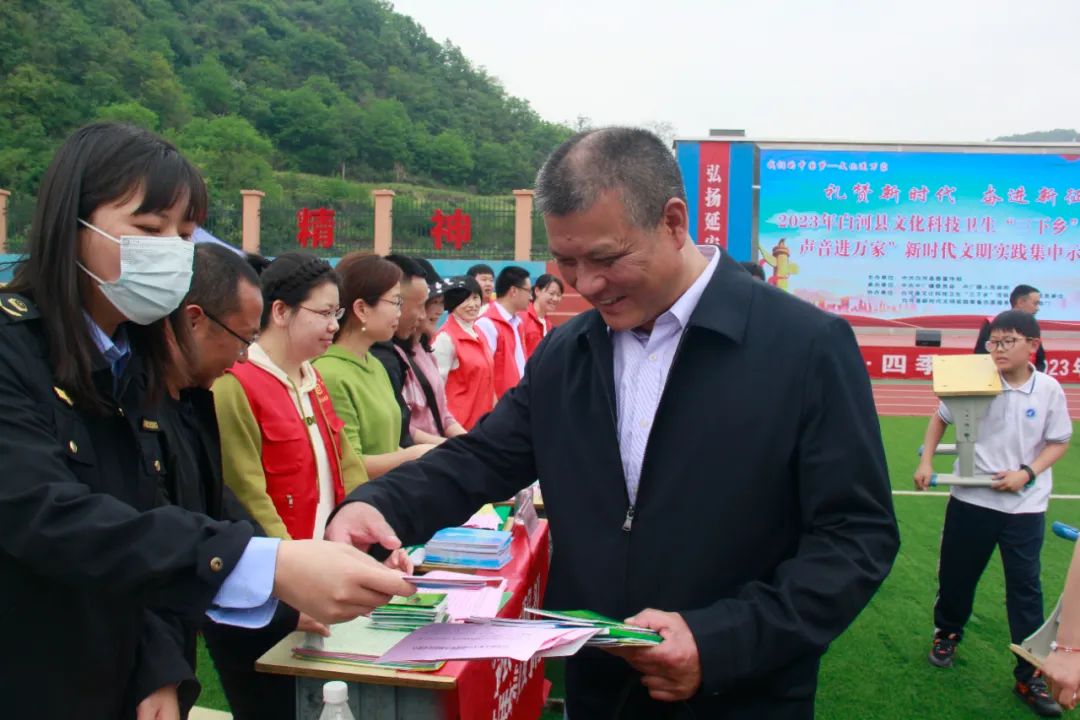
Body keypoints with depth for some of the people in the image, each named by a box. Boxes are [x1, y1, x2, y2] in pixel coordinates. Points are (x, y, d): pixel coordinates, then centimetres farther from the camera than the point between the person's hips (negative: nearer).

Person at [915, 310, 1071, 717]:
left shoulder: (1049, 390, -7)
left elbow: (1059, 443, 1)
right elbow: (940, 418, 7)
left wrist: (1027, 473, -14)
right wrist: (926, 462, -3)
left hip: (1024, 505, 0)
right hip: (971, 499, 1)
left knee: (1025, 588, 4)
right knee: (956, 574, 13)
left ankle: (1030, 675, 15)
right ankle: (947, 634, 40)